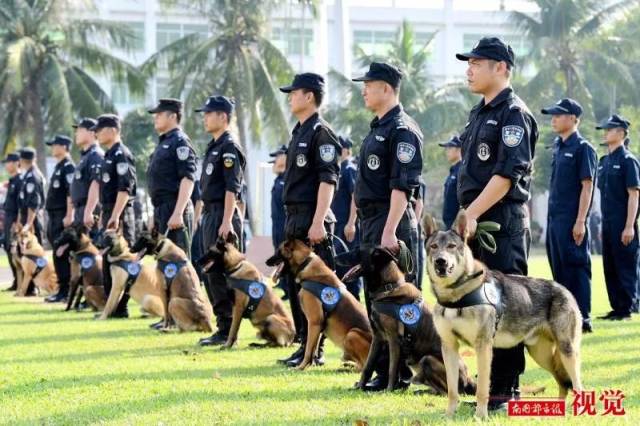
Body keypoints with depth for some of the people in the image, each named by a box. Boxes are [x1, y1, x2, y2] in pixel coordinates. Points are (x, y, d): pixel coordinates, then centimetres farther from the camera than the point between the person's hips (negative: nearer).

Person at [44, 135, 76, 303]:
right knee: (58, 253, 10)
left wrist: (69, 216, -24)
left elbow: (71, 193, -19)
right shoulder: (58, 167, 19)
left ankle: (64, 291, -8)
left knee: (61, 254, -10)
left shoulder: (68, 167, -11)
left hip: (62, 217, -10)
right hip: (53, 216, 10)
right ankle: (63, 290, 13)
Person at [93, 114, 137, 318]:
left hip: (120, 214, -10)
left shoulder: (121, 154, -12)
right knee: (108, 262, 12)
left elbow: (125, 188, -20)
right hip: (109, 213, 10)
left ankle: (121, 308, -4)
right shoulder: (109, 155, 18)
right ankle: (112, 307, 18)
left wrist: (115, 216, -25)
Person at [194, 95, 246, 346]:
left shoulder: (229, 147, -11)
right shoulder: (213, 146, 18)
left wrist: (227, 222, -23)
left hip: (223, 215, -10)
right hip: (210, 214, 10)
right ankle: (223, 328, 16)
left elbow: (232, 188, -18)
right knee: (212, 274, 11)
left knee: (221, 275, -9)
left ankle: (227, 330, -7)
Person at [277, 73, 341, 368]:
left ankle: (315, 351, -5)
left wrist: (318, 222, -23)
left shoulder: (321, 132, -10)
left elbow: (328, 180, -17)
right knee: (294, 284, 11)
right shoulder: (299, 132, 19)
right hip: (294, 220, 10)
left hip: (312, 221, -10)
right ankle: (304, 344, 17)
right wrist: (292, 220, 20)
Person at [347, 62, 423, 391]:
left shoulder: (402, 129, -12)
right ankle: (383, 369, 16)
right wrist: (354, 220, 21)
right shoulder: (376, 128, 18)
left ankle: (398, 373, -4)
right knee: (374, 299, 11)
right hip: (370, 223, 10)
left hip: (392, 222, -10)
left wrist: (390, 231, -26)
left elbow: (402, 185, -20)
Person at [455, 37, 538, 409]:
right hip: (477, 221, 10)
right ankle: (496, 384, 18)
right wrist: (466, 216, 14)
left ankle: (505, 390, -4)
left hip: (503, 224, -9)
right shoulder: (480, 113, 18)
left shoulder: (514, 114, -10)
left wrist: (471, 214, -20)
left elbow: (507, 174, -19)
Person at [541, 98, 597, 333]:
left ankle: (583, 318, -2)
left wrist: (580, 221, -19)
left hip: (571, 220, -9)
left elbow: (587, 186, -14)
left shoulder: (583, 148, -10)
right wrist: (551, 219, 16)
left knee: (576, 267, -6)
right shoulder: (558, 147, 15)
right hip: (554, 217, 9)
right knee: (559, 267, 13)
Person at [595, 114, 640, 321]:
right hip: (607, 224, 8)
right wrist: (604, 222, 16)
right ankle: (617, 307, 17)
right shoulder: (604, 161, 14)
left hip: (623, 225, -8)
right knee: (610, 267, 10)